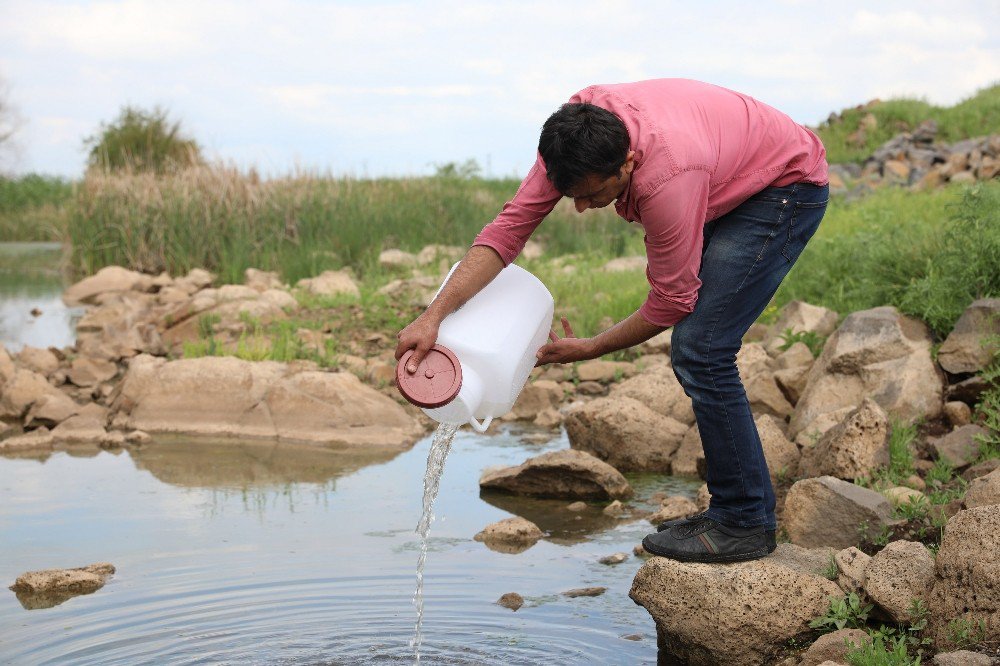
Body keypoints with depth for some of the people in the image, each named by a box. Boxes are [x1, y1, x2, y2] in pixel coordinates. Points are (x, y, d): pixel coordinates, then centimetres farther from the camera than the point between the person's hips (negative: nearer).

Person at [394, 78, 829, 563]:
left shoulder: (666, 178, -40)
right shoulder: (575, 134, -20)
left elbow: (671, 300, -25)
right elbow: (510, 225, -19)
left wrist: (592, 349, -13)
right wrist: (435, 314, -27)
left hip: (787, 188, -8)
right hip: (732, 188, 8)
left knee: (700, 349, -17)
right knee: (690, 353, 5)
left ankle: (745, 524, -6)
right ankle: (735, 507, 16)